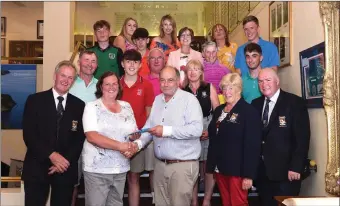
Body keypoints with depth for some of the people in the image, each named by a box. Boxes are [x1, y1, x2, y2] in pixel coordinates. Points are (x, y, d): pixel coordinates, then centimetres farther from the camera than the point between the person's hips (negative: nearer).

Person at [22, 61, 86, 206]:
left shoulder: (79, 105, 5)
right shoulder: (34, 100, 0)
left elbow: (80, 138, 2)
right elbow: (28, 134, -7)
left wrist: (66, 160, -10)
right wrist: (51, 155, -15)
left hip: (66, 169, 2)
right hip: (37, 168, -1)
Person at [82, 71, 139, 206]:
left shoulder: (127, 106, 8)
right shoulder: (92, 107, -5)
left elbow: (135, 133, 14)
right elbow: (91, 136, -17)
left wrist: (134, 145, -9)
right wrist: (120, 146, -22)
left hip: (121, 169, 5)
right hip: (96, 169, -4)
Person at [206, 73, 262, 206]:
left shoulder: (249, 111, -9)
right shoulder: (219, 110, 12)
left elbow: (253, 145, -14)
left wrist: (249, 174, -18)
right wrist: (211, 166, 9)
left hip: (237, 169, -6)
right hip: (220, 168, 7)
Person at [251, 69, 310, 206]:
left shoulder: (295, 103, -5)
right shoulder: (256, 104, 10)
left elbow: (302, 138, -11)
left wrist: (296, 167, -16)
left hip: (285, 170, -5)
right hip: (261, 170, 5)